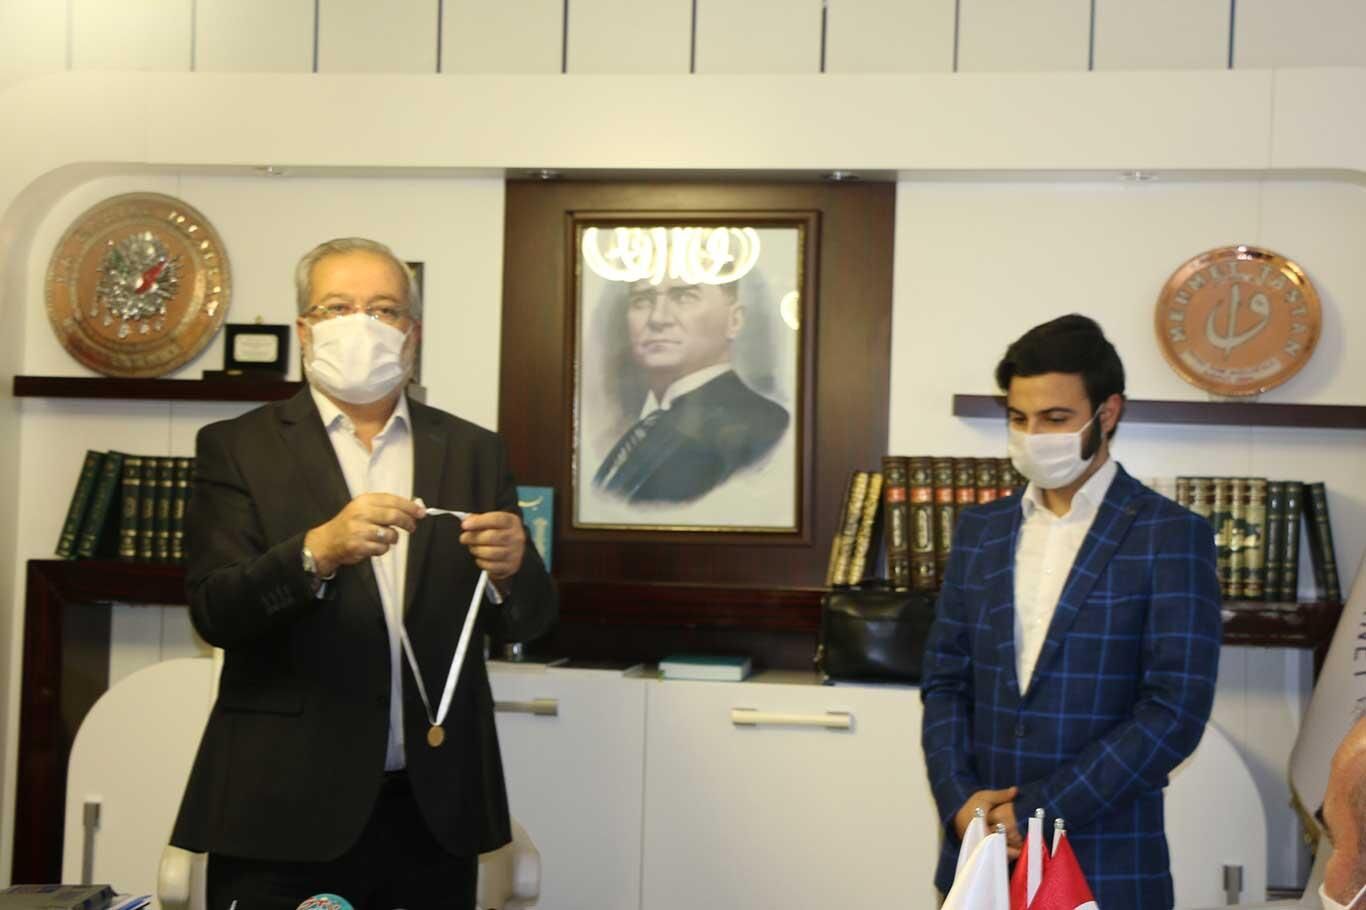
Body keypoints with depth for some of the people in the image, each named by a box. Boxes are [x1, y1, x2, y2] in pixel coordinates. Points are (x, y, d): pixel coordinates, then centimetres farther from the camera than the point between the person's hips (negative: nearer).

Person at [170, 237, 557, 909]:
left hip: (435, 808, 3)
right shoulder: (237, 447, 1)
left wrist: (510, 569, -17)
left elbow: (526, 621, 5)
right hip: (285, 808, -2)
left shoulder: (472, 451, 8)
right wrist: (317, 551, -26)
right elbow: (213, 612, -10)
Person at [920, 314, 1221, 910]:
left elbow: (1176, 711, -13)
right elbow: (946, 680, 9)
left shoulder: (1171, 536, -6)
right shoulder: (979, 530, 9)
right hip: (978, 852, 4)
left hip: (1106, 861, -4)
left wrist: (1035, 809, -15)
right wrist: (960, 800, -7)